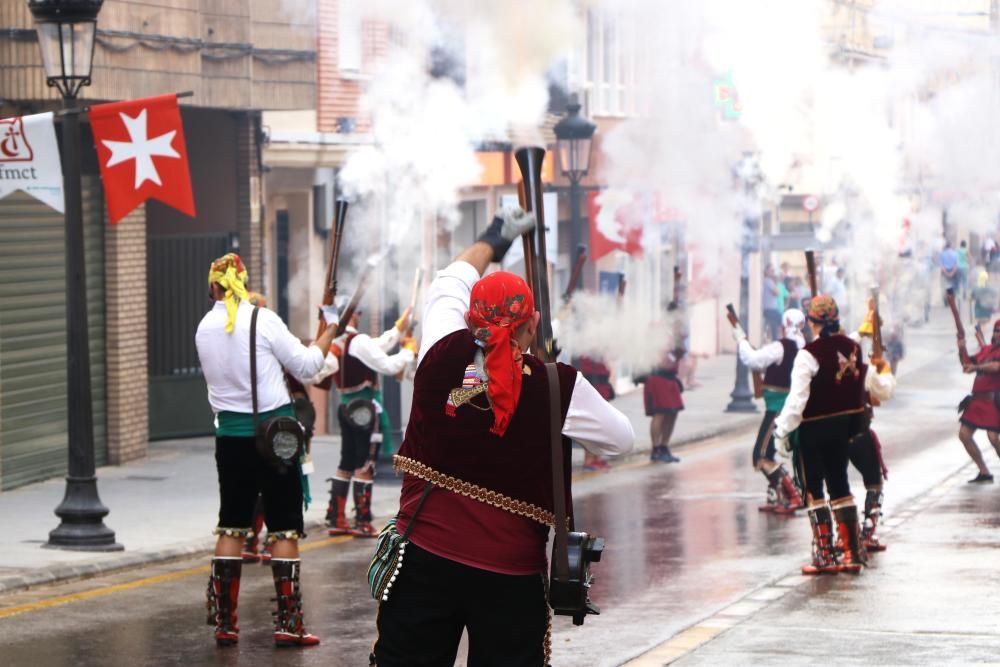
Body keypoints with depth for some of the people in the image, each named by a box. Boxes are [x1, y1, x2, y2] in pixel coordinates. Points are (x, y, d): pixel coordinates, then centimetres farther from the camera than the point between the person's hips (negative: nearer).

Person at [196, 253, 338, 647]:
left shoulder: (204, 329, 3)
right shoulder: (262, 319, -11)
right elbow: (306, 366, -6)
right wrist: (329, 334, 7)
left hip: (231, 435, 4)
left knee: (232, 526, 11)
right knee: (284, 528, 1)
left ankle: (224, 622, 10)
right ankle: (287, 625, -1)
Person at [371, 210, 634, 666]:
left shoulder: (443, 357, -5)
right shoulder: (558, 388, -9)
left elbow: (448, 285, 17)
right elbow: (621, 439, 7)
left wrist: (492, 241, 34)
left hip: (424, 558, 1)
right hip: (510, 575, -1)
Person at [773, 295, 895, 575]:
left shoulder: (809, 354, -17)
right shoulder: (853, 350, 2)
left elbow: (797, 399, -20)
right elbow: (880, 389, 12)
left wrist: (782, 430, -12)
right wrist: (886, 373, 34)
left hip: (815, 429, -6)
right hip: (845, 426, 6)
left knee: (814, 489, 3)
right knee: (839, 486, 16)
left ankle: (825, 555, 1)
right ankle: (852, 554, 15)